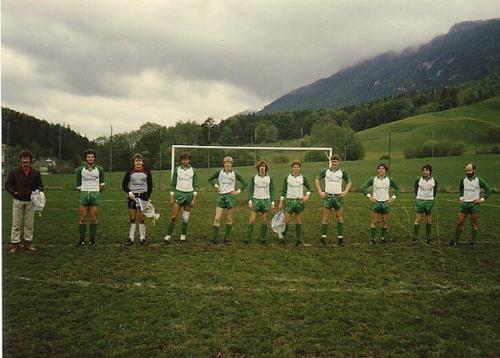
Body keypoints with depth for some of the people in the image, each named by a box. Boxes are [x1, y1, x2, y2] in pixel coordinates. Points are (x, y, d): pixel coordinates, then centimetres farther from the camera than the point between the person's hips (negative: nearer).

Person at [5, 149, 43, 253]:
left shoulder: (35, 173, 5)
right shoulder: (14, 172, 0)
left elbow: (40, 185, 14)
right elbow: (7, 185, 4)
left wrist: (38, 191, -8)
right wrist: (14, 192, -14)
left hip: (30, 201, 2)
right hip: (18, 201, -2)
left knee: (29, 224, 8)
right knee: (16, 224, 0)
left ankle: (28, 243, 18)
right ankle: (15, 244, 8)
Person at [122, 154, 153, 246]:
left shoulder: (147, 172, 2)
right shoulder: (129, 172, 0)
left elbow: (150, 186, 8)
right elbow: (124, 185, 4)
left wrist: (148, 197, 0)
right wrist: (129, 192, -13)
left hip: (143, 196, 0)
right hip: (132, 196, 0)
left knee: (142, 218, 2)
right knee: (132, 219, 3)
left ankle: (142, 238, 10)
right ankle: (131, 239, 10)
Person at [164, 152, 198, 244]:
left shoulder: (193, 171, 4)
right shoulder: (177, 170, 3)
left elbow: (195, 185, 4)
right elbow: (173, 184, 5)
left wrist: (194, 198, -3)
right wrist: (171, 197, 0)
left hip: (189, 194, 1)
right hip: (179, 194, -1)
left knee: (186, 218, 5)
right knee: (173, 217, -8)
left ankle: (183, 237, 13)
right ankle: (168, 236, -2)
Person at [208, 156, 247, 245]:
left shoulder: (235, 174, 3)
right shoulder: (219, 172, 5)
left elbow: (244, 183, 11)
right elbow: (210, 179, 18)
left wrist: (238, 191, 2)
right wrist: (215, 185, 3)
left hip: (230, 196, 0)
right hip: (221, 196, 0)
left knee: (229, 219, 4)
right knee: (217, 218, -8)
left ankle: (226, 238, 14)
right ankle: (214, 239, -5)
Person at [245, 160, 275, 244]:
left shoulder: (269, 179, 7)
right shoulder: (254, 178, 4)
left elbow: (272, 191, 8)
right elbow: (250, 190, 4)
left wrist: (272, 202, 0)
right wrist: (250, 201, -6)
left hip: (266, 200, 1)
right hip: (255, 200, -1)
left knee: (265, 221, 2)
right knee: (252, 220, -7)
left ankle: (262, 238, 13)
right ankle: (248, 238, -4)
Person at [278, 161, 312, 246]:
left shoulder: (303, 178, 3)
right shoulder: (287, 178, 1)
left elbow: (309, 188, 15)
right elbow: (283, 190, 4)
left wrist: (307, 196, -3)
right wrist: (281, 202, 1)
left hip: (299, 201, 1)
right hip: (289, 201, -1)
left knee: (298, 222, 5)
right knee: (287, 221, -3)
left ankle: (298, 240, 12)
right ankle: (283, 238, 6)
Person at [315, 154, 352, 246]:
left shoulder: (342, 172, 2)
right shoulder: (325, 171, 0)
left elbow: (349, 182, 15)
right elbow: (317, 180, 9)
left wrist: (345, 192, 1)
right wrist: (320, 192, 0)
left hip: (338, 197, 1)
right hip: (327, 196, -1)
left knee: (340, 218, 2)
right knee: (325, 218, -1)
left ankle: (340, 238, 9)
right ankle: (323, 237, 4)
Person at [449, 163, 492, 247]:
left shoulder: (479, 180, -7)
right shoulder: (463, 180, 5)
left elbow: (488, 190, -2)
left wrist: (482, 199, -8)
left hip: (474, 204, -4)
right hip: (464, 204, 4)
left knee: (474, 224, 4)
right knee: (459, 223, 3)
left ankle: (473, 242, 14)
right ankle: (455, 241, 9)